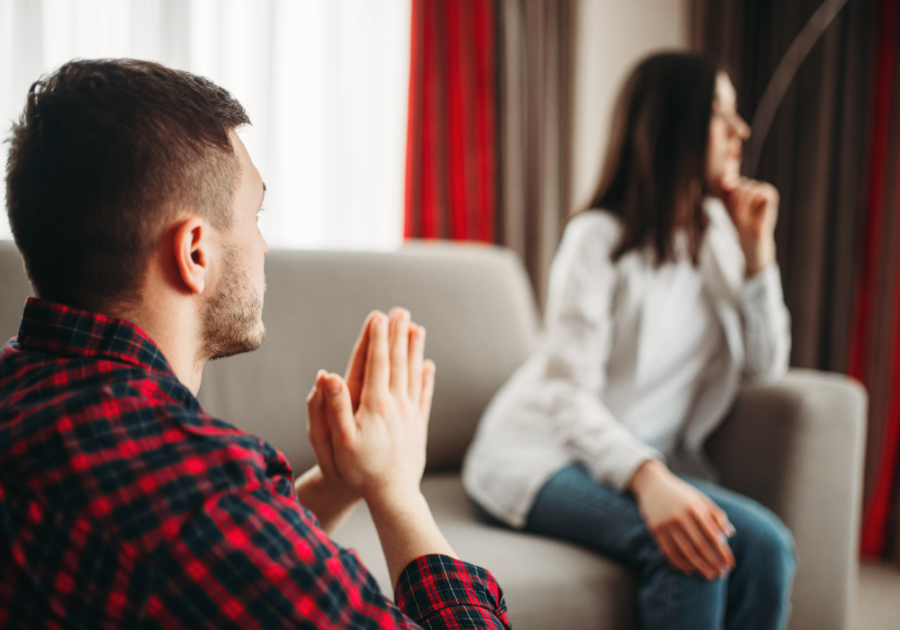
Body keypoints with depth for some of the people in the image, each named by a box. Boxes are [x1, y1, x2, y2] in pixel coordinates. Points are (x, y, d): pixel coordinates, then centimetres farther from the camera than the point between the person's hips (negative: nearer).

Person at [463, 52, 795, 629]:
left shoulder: (717, 231, 10)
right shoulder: (600, 238, -11)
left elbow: (764, 370, 7)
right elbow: (568, 395, -20)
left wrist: (758, 250, -3)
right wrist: (648, 480, -38)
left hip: (654, 461, 6)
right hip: (547, 456, -5)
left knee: (766, 547, -26)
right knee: (690, 549, -35)